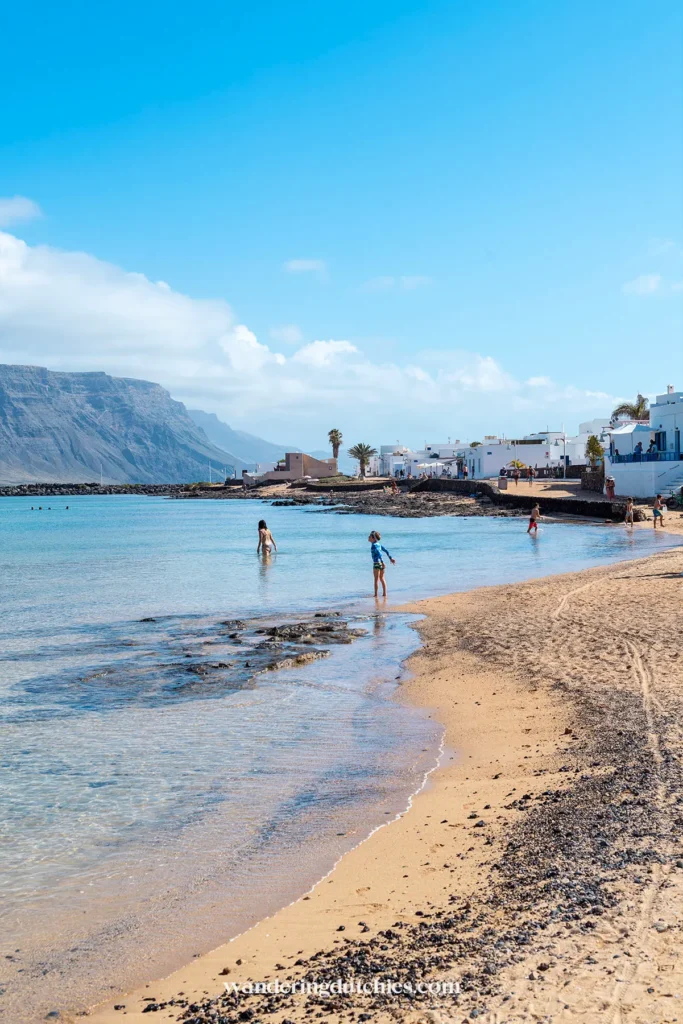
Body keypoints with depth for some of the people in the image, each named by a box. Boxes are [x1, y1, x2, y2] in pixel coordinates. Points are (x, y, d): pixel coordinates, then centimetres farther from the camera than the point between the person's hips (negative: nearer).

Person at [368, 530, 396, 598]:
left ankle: (376, 594, -1)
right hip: (381, 563, 8)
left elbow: (379, 553, -24)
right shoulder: (379, 544, 12)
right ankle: (384, 593, 16)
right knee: (382, 578, 15)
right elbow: (386, 551, 15)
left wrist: (382, 562, -31)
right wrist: (390, 558, 21)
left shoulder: (373, 545, -13)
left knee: (376, 579, -2)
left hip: (376, 563, -8)